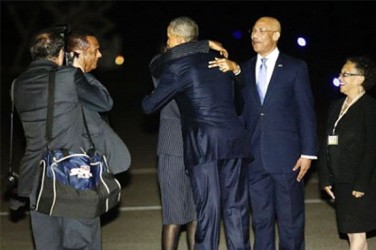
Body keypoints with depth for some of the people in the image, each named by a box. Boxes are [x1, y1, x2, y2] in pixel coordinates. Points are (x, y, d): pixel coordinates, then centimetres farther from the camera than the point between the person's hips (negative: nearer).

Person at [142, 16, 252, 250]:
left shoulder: (176, 66, -1)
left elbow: (150, 106, 2)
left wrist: (147, 98, 25)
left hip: (202, 143, -5)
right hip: (234, 140, 5)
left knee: (208, 207, 0)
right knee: (236, 207, 9)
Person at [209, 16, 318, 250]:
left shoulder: (295, 67, 0)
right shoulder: (244, 69, 11)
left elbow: (306, 111, -2)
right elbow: (242, 111, 10)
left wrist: (308, 152, -6)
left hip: (286, 156, -3)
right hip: (255, 158, 4)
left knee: (290, 219, 3)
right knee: (261, 220, 10)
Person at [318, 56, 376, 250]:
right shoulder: (336, 106, 13)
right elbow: (326, 145, 12)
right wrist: (325, 179, 5)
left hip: (360, 183, -7)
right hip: (341, 183, 7)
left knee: (357, 234, -4)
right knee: (353, 233, 11)